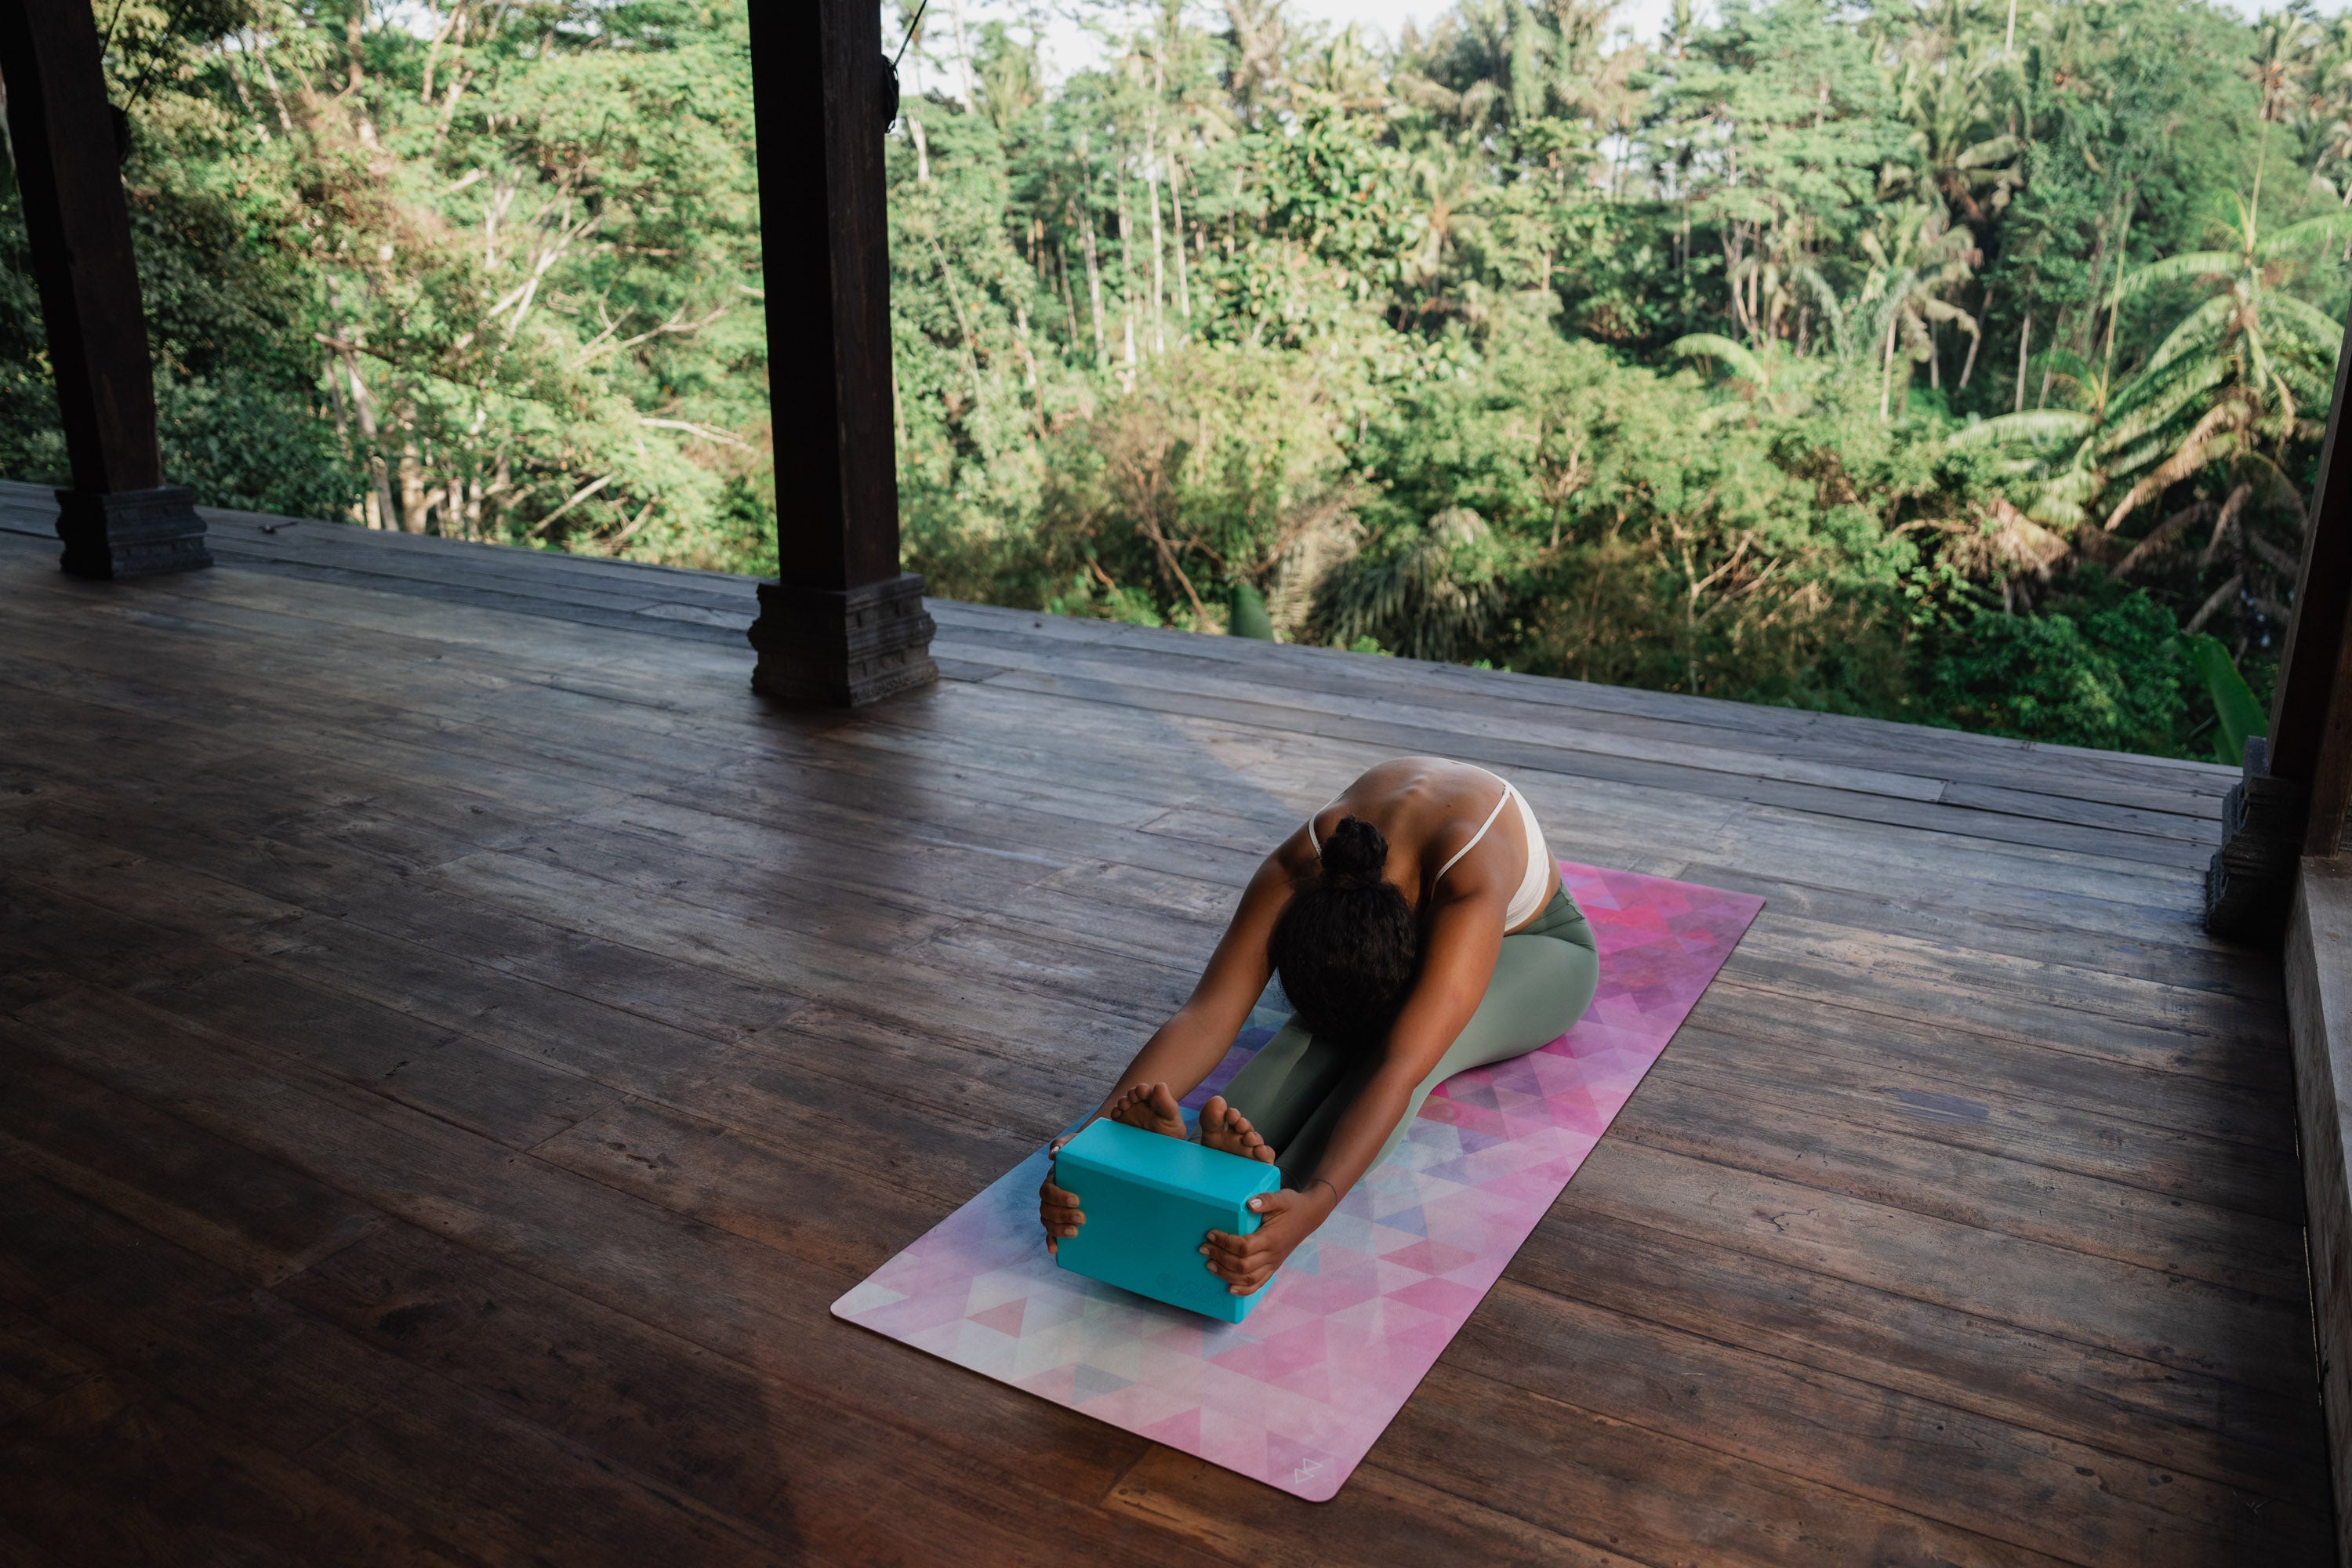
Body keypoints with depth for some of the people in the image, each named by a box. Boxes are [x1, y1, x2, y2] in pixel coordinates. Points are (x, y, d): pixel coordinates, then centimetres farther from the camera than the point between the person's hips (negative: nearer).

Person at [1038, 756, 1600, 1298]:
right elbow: (1205, 1019, -41)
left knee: (1431, 1033, -39)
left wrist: (1312, 1207, -71)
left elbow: (1399, 1071, -56)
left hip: (1533, 949, -3)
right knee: (1326, 1024, -34)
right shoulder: (1294, 875, -34)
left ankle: (1272, 1185, -59)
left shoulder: (1467, 883, -46)